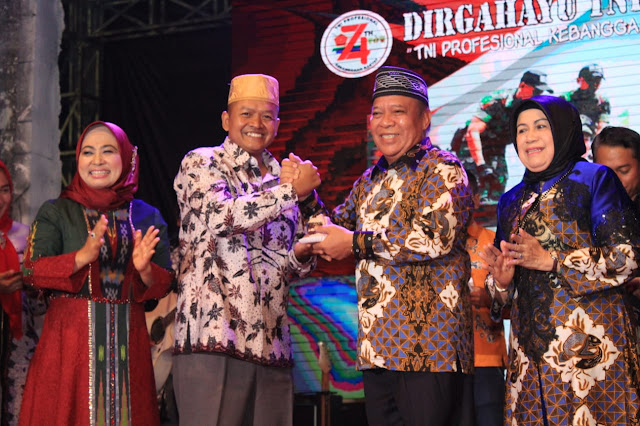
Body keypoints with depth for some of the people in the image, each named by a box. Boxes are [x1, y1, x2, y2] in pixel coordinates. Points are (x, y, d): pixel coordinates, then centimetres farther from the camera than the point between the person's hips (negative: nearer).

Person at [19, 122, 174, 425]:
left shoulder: (148, 217, 9)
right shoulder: (56, 212, 5)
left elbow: (165, 284, 7)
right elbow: (32, 272, -6)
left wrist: (144, 269, -15)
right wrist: (81, 258, -20)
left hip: (127, 340, 2)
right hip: (69, 339, -2)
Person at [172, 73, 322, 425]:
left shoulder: (282, 178, 18)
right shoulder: (201, 164, 3)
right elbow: (223, 214, -16)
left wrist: (301, 254, 0)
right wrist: (292, 191, -12)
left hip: (271, 341, 6)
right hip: (212, 338, -6)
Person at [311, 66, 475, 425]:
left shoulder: (441, 169, -4)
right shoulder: (371, 180, 19)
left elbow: (437, 237, -19)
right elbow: (335, 228, 27)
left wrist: (357, 242, -14)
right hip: (377, 348, 7)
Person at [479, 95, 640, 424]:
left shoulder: (592, 179, 2)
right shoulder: (512, 202, 20)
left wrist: (551, 261, -12)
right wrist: (500, 280, -1)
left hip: (590, 338, -5)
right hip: (531, 343, 5)